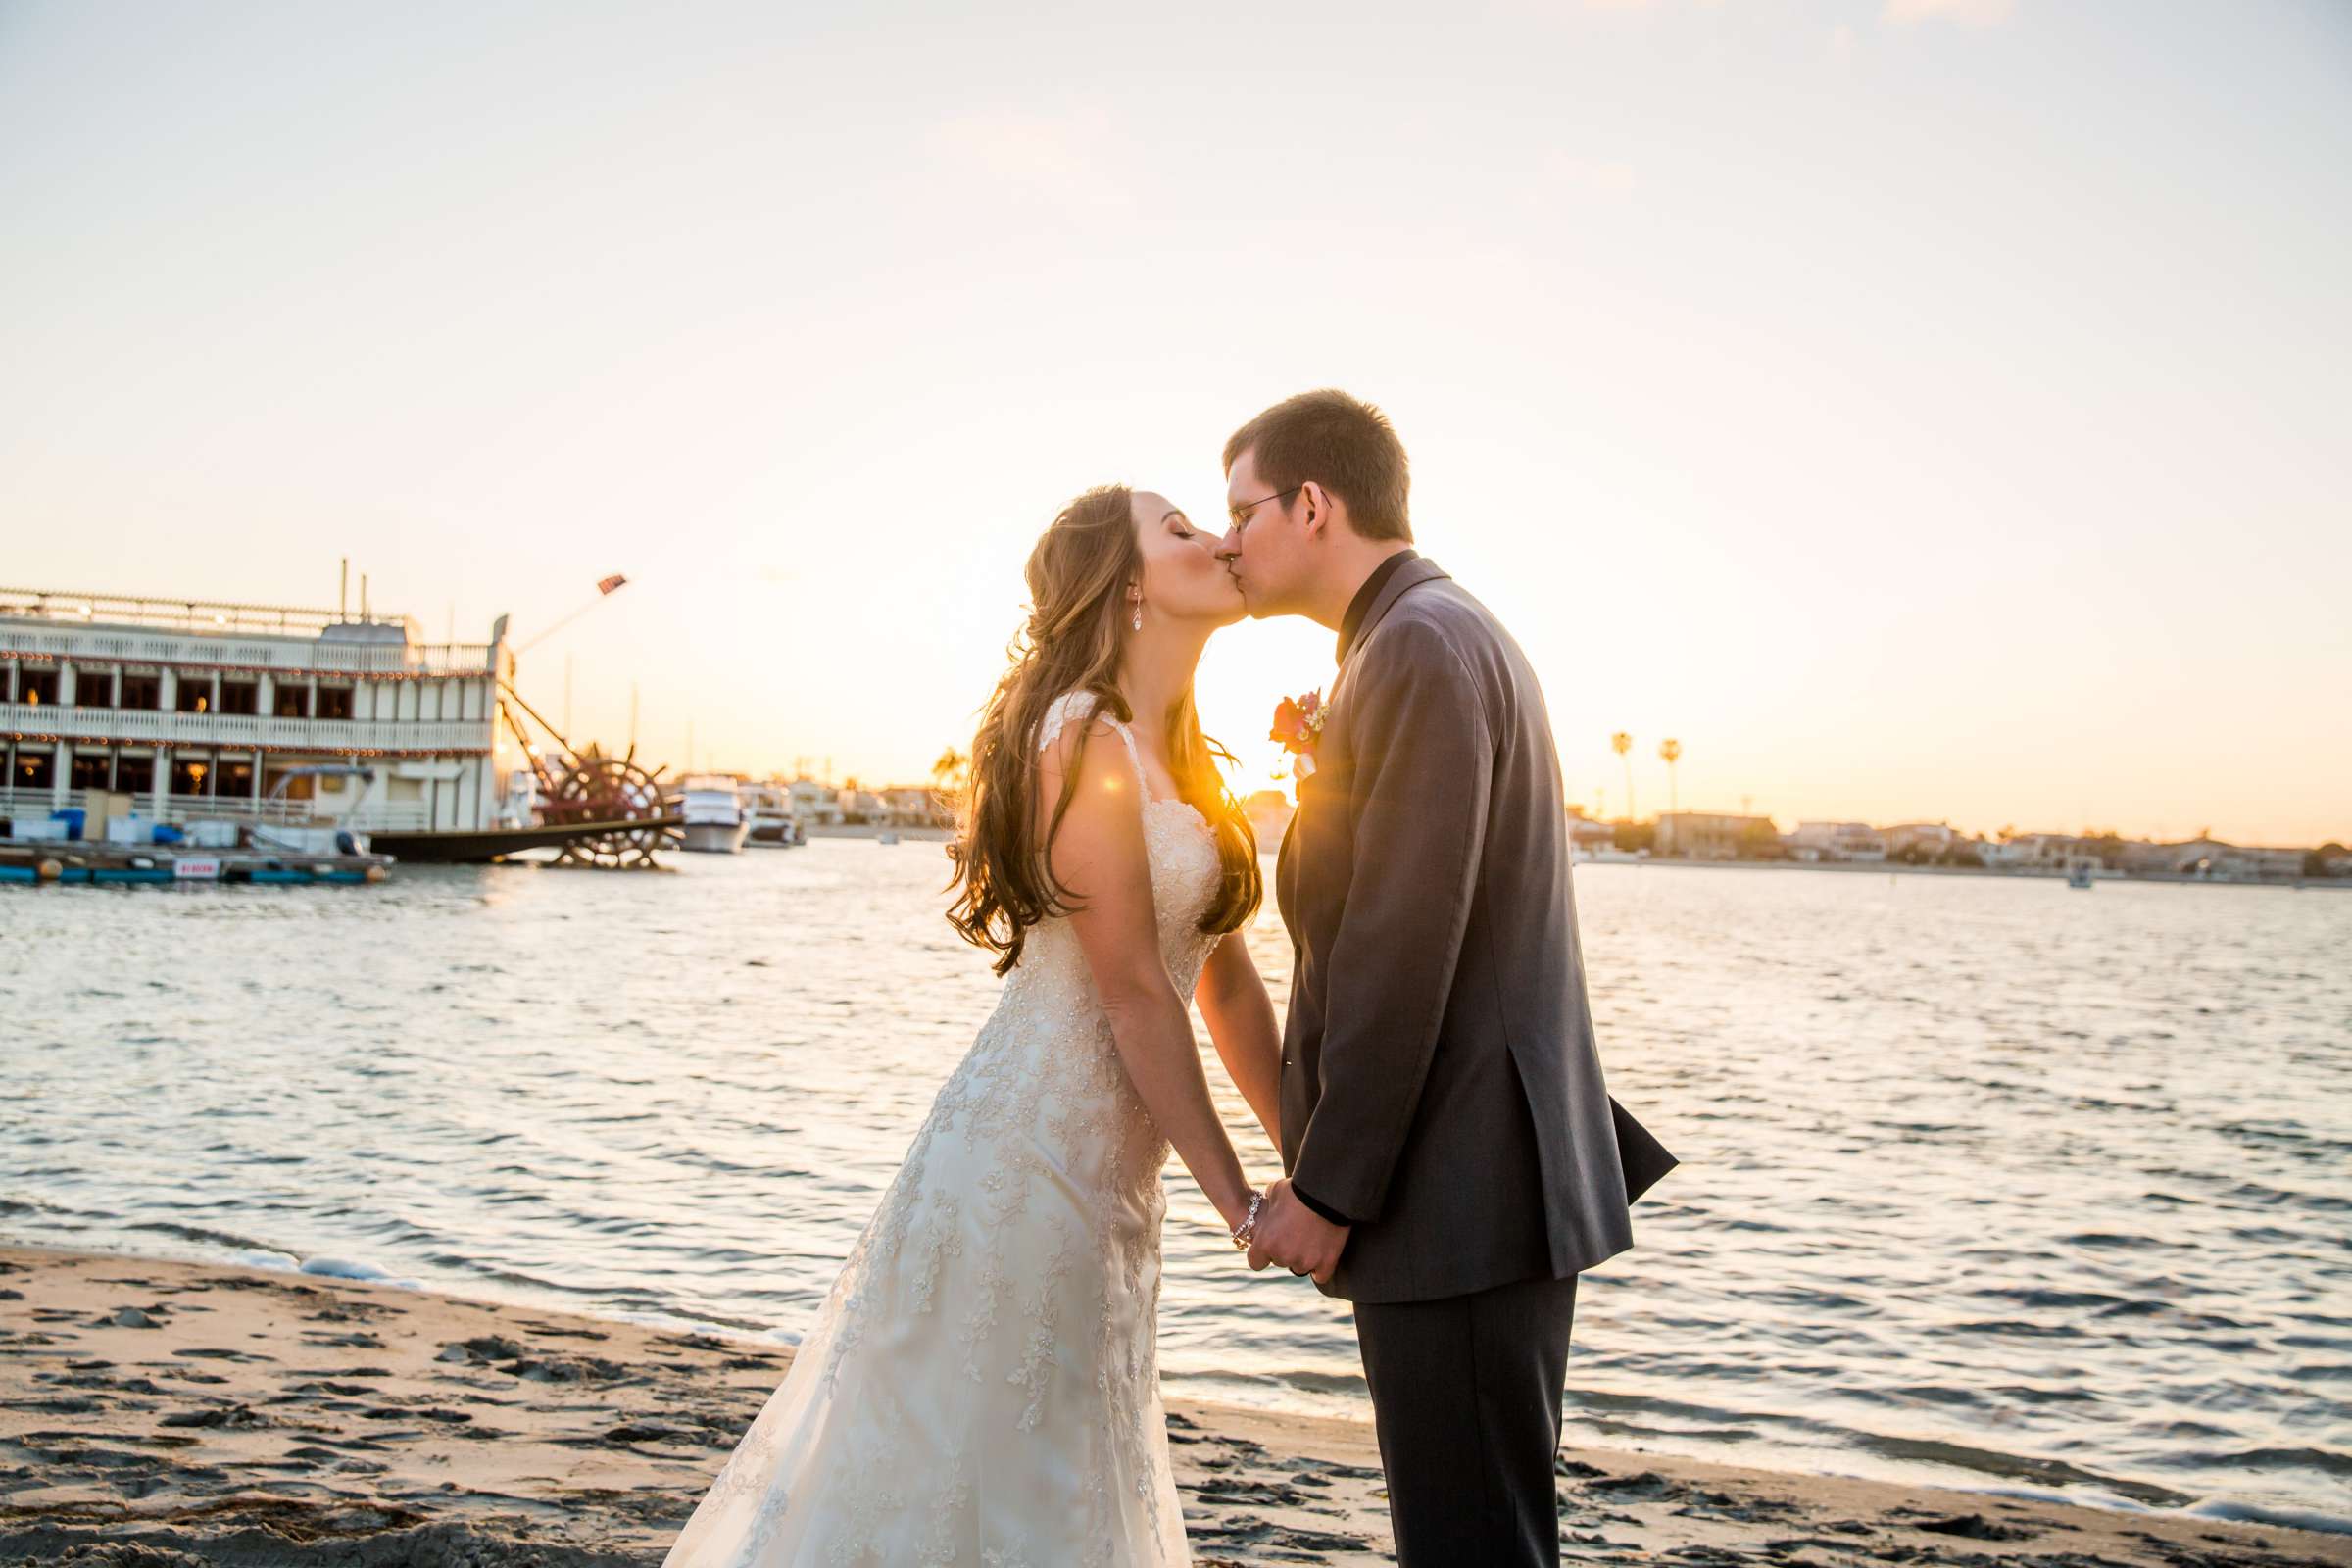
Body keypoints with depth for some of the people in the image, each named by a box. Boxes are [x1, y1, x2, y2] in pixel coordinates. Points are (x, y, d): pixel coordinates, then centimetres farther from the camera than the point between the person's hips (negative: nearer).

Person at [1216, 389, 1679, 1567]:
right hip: (1487, 1179, 10)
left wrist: (1327, 1189, -16)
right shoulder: (1451, 636, 17)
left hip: (1459, 1195, -10)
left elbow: (1403, 947, -20)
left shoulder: (1420, 645, -14)